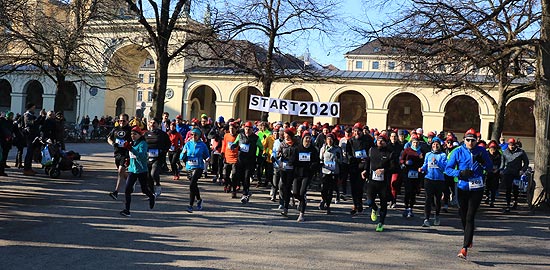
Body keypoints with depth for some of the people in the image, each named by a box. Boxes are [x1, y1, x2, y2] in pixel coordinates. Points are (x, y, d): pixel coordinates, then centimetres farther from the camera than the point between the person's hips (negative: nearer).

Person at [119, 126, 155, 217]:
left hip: (141, 170, -6)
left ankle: (152, 197, 41)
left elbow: (141, 155, -30)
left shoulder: (142, 144, -14)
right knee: (127, 190, -6)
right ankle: (126, 210, -5)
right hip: (132, 169, 6)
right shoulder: (132, 143, 9)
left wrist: (131, 149, -37)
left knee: (144, 189, 8)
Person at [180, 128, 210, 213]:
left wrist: (207, 159, -15)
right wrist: (184, 153, -14)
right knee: (194, 185, 17)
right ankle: (199, 200, 42)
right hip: (189, 167, 4)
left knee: (192, 185, -19)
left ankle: (190, 206, -15)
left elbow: (207, 155, 7)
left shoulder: (203, 145, -1)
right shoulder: (188, 144, 6)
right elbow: (182, 158, 7)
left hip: (198, 167, -4)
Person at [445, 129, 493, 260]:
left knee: (470, 217, -8)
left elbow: (490, 168, 3)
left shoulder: (481, 151, 1)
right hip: (463, 188, 2)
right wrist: (460, 173, -18)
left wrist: (482, 161, -16)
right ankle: (469, 238, 41)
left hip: (477, 189, -2)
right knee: (463, 215, 14)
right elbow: (448, 168, -2)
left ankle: (465, 248, -9)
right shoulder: (458, 152, -2)